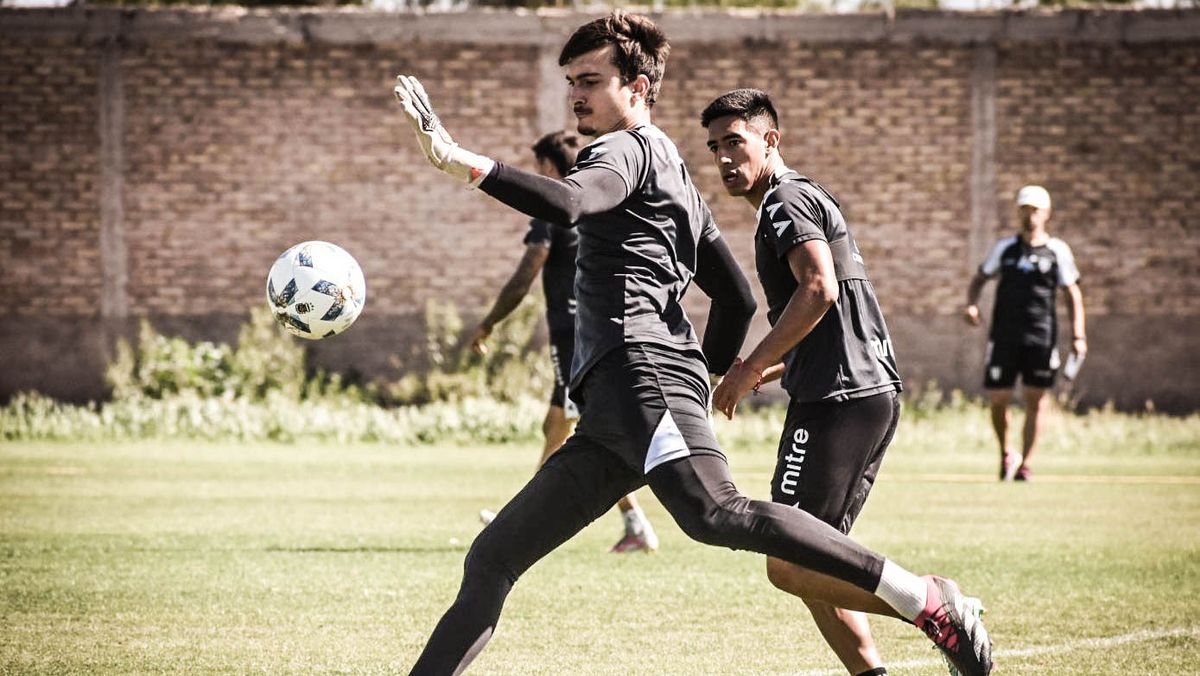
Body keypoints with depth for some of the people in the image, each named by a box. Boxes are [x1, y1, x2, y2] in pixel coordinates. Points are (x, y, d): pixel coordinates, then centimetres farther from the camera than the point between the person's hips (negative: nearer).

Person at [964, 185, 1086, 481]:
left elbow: (1073, 294, 5)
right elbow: (979, 279, 16)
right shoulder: (1005, 248, 9)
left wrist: (1078, 336, -3)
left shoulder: (1057, 251, 4)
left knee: (1035, 401, -3)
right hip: (1004, 336, 1)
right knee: (997, 400, -3)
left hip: (1041, 337, -1)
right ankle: (1006, 454, 21)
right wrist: (971, 304, -5)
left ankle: (1024, 465, 5)